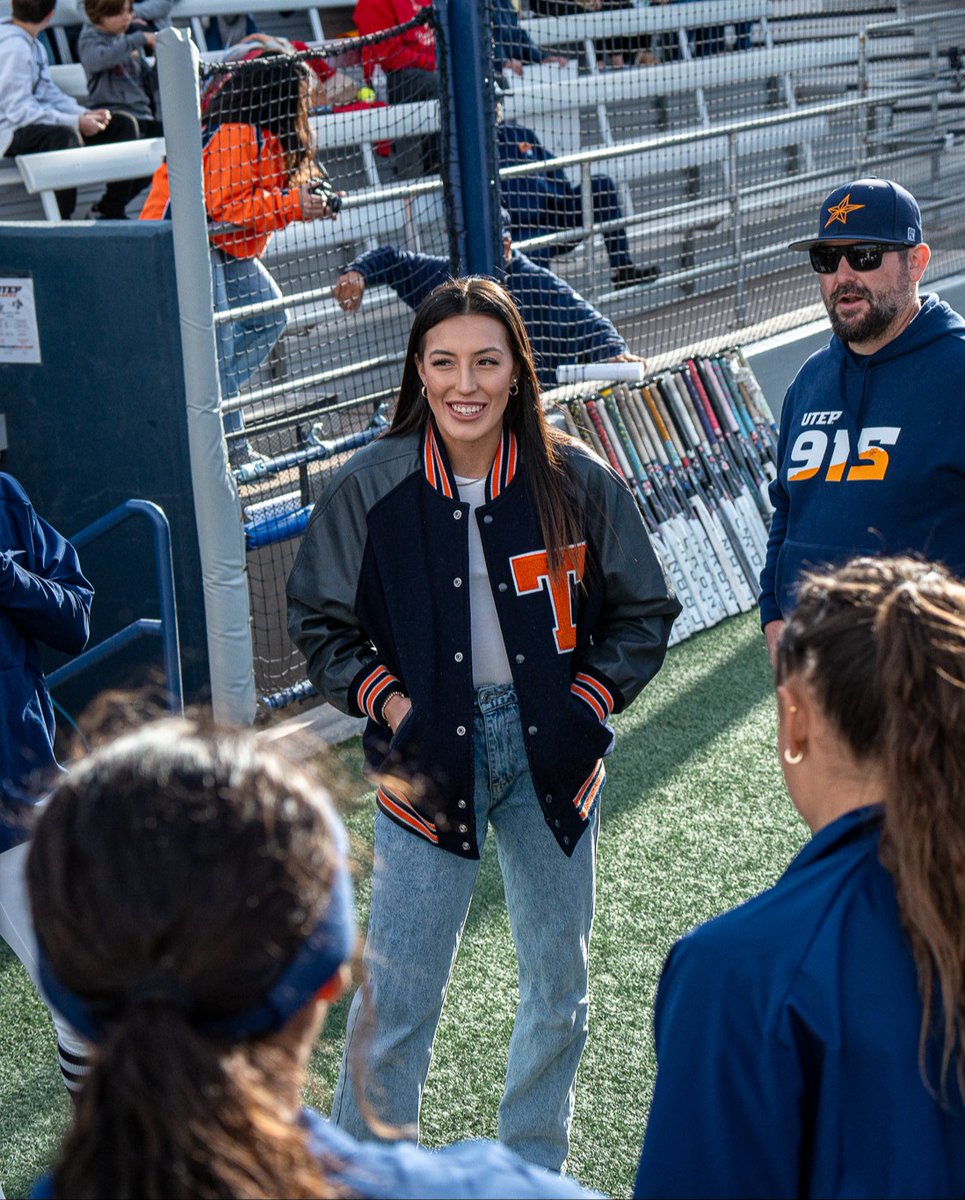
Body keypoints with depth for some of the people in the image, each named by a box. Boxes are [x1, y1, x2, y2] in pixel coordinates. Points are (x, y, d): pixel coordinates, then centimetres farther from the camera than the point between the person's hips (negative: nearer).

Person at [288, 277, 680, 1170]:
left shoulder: (577, 482, -4)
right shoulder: (370, 489, -6)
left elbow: (644, 615, 6)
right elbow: (321, 624, 5)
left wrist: (586, 702, -6)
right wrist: (391, 705, -8)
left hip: (551, 753, 2)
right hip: (431, 755, -2)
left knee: (557, 989, 15)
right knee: (396, 1000, -3)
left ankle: (536, 1168, 35)